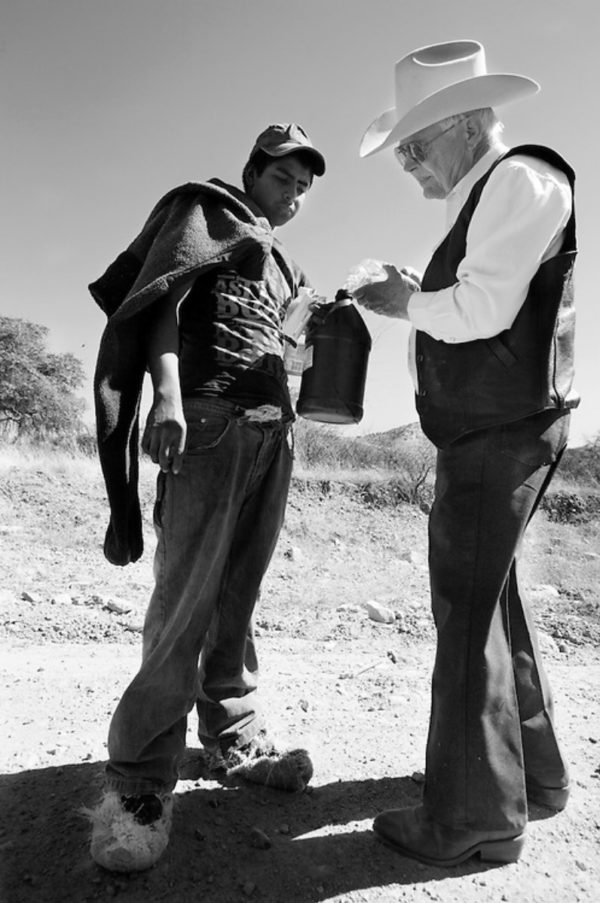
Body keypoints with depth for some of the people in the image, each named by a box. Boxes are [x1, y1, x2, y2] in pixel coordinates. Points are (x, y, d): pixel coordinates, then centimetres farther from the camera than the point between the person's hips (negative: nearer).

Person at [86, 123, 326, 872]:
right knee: (186, 600, -12)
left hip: (272, 430, 7)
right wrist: (168, 394, -22)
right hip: (209, 419, -7)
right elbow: (160, 300, -8)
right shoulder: (205, 212, 8)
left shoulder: (283, 265, 30)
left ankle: (233, 738, 20)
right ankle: (139, 783, -2)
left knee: (237, 597, 9)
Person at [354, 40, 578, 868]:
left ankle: (476, 816, 8)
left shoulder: (522, 179, -8)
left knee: (468, 609, -6)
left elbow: (486, 310, -20)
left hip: (501, 432, -10)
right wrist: (418, 294, 9)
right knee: (488, 599, 16)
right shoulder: (482, 201, 21)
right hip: (486, 432, 10)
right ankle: (533, 771, 31)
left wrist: (408, 304, -5)